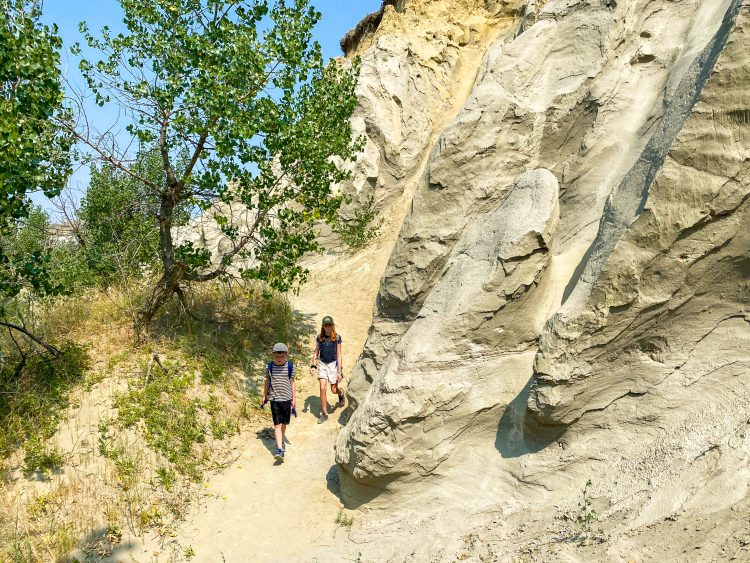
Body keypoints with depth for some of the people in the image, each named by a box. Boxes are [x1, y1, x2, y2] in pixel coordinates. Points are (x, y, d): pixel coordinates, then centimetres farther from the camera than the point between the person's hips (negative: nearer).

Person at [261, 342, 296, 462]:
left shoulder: (290, 367, -3)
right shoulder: (269, 367, -3)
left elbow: (292, 383, 3)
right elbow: (267, 382, 9)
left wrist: (294, 398, 2)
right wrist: (264, 396, 14)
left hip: (286, 398, 1)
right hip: (274, 399, -1)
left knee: (284, 423, 13)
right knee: (277, 424, -8)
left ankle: (281, 442, 37)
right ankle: (280, 450, -12)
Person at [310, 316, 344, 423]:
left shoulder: (337, 337, -7)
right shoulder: (319, 338, 0)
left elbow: (339, 355, -6)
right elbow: (316, 352, 10)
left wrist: (339, 371, -9)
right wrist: (313, 365, -1)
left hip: (333, 363, -2)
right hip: (322, 364, 2)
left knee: (334, 389, 3)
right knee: (322, 388, -9)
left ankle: (341, 393, 42)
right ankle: (324, 413, 1)